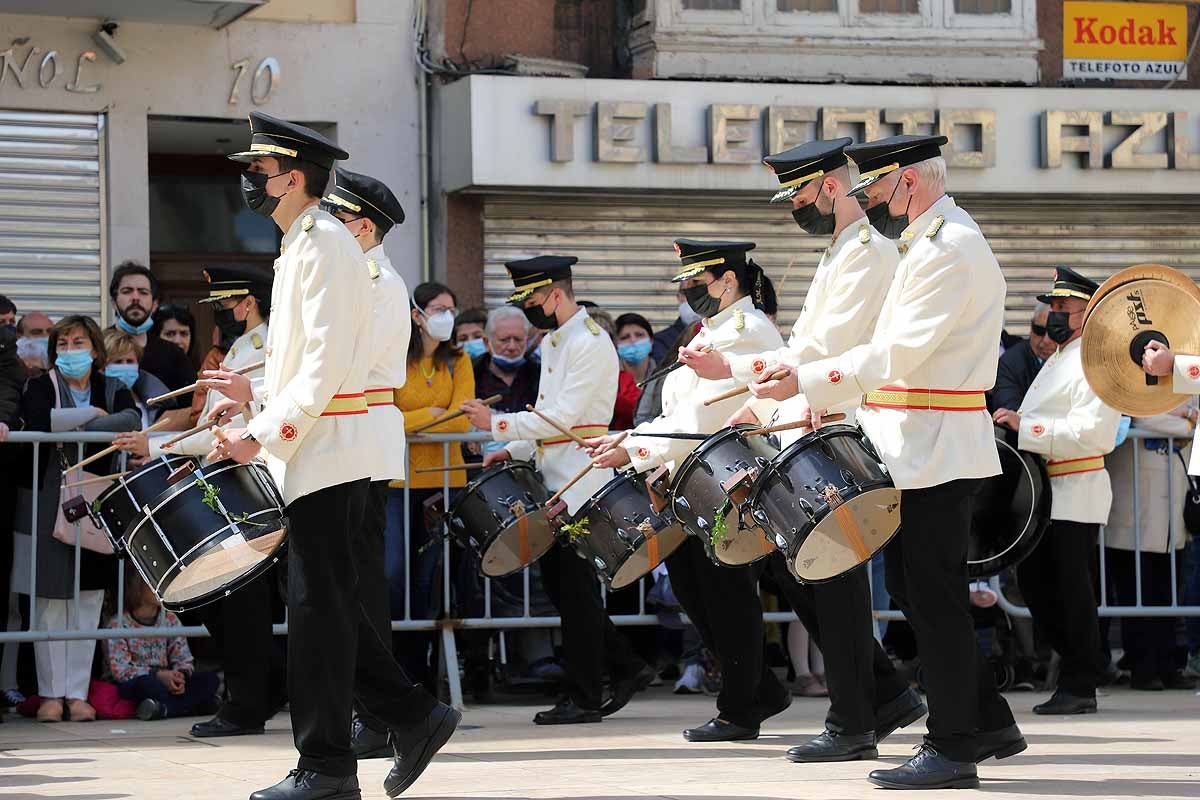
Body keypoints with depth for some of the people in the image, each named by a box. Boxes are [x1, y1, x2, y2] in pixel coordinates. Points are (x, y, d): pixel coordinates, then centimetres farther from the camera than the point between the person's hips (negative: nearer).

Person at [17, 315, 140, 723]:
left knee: (88, 599, 1)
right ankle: (50, 693, 3)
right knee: (51, 598, -3)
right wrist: (93, 414, -11)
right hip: (48, 503, -2)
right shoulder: (41, 387, 4)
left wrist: (76, 428, -20)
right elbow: (39, 419, -18)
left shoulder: (112, 390, 11)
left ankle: (78, 693, 5)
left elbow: (132, 419, -11)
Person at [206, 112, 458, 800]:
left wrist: (263, 433, -22)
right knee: (332, 604, 11)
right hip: (322, 454, 10)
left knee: (320, 606, -7)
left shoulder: (325, 245, -13)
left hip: (325, 455, -10)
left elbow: (327, 364, -21)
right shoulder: (304, 246, 18)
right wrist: (259, 394, 12)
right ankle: (414, 717, 16)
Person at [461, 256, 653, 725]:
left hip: (580, 483, -10)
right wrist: (514, 451, 11)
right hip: (555, 480, 10)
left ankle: (583, 699, 1)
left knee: (575, 587, -5)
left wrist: (496, 424, -17)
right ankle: (627, 668, 18)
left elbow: (563, 418, -20)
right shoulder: (552, 342, 16)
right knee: (556, 579, 10)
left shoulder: (590, 343, -14)